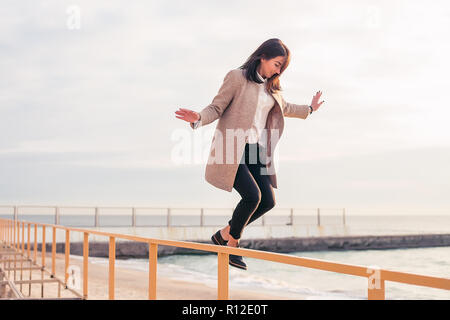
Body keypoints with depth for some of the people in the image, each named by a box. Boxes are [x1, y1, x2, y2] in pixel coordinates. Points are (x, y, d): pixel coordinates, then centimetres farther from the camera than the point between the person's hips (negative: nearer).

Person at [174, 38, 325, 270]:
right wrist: (198, 118, -29)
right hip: (232, 150, -8)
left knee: (268, 201, -1)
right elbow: (216, 108, -8)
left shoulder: (271, 86, 15)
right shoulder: (237, 77, -6)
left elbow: (285, 108, 35)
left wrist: (309, 109, 47)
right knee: (252, 196, -20)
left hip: (256, 150, 8)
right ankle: (232, 242, 5)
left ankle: (226, 234, 17)